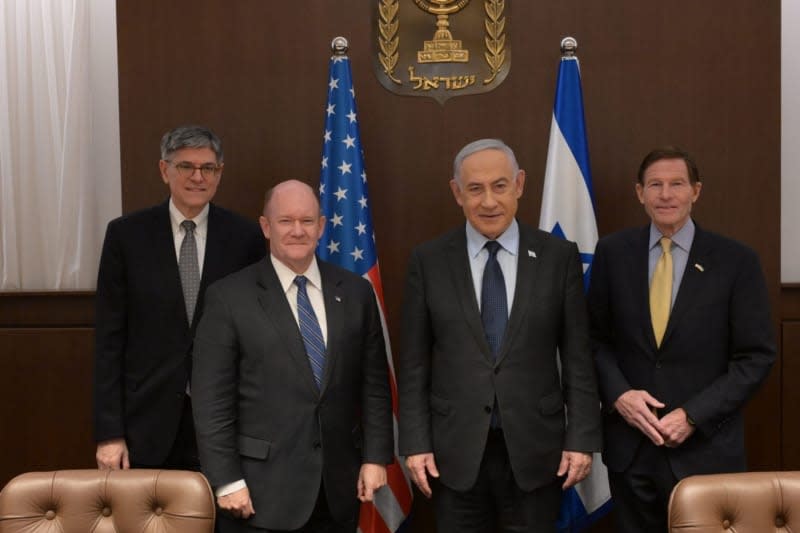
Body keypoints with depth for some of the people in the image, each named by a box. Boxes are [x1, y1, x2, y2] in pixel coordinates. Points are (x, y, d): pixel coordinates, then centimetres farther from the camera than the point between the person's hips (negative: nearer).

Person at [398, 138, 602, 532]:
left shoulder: (559, 257, 0)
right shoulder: (428, 261, 0)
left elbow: (578, 358, 1)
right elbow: (414, 364, 2)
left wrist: (582, 438, -3)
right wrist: (416, 443, -2)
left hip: (535, 449, 0)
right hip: (455, 451, 0)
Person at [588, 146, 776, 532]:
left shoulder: (736, 260, -5)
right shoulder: (612, 252, 1)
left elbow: (756, 356, -5)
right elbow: (595, 336, 7)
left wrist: (693, 415, -13)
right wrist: (618, 393, -10)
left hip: (705, 447, -2)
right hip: (628, 443, 2)